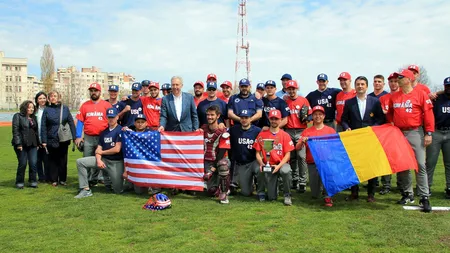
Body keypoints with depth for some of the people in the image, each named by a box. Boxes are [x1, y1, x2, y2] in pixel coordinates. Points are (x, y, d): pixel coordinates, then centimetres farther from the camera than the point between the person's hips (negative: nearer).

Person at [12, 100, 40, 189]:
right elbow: (15, 131, -8)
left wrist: (37, 143, 14)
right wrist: (18, 143, -15)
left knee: (33, 163, -1)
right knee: (22, 164, -1)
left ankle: (33, 181, 10)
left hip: (32, 145, 5)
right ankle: (20, 182, 13)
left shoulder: (33, 117, 16)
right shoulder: (18, 116, -1)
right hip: (22, 144, -5)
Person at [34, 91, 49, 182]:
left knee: (46, 158, -1)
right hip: (37, 139, 2)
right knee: (38, 159, 7)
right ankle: (41, 177, 18)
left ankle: (48, 177, 11)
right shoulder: (34, 111, 7)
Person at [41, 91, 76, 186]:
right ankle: (54, 180, 16)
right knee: (53, 160, 6)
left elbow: (71, 123, 4)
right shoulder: (47, 110, 3)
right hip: (51, 140, 0)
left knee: (63, 160, 7)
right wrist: (44, 141, -5)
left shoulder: (65, 108, 5)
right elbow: (43, 126, 1)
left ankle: (63, 179, 17)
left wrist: (74, 137, -2)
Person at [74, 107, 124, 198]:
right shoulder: (104, 132, 12)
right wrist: (98, 159, -12)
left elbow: (117, 149, -17)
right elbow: (99, 148, 9)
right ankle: (86, 190, -7)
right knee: (80, 162, -9)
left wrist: (102, 152, -3)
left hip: (116, 163, -6)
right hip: (104, 159, 6)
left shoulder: (120, 130, -10)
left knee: (118, 190, -7)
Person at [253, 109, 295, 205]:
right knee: (271, 197, -10)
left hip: (281, 164, 0)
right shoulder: (262, 134, 2)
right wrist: (261, 163, -15)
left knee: (285, 171, -38)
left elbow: (287, 154, -4)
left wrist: (279, 166, -19)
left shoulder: (285, 135, -1)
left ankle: (287, 196, -13)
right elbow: (258, 153, 4)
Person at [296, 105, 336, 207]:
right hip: (312, 164, 1)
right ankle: (320, 185, 34)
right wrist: (302, 142, -19)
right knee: (314, 195, -3)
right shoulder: (307, 131, 8)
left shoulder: (331, 130, 8)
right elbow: (297, 148, 1)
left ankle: (327, 196, -18)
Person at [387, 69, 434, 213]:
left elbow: (428, 114, -7)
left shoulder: (420, 94, -3)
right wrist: (391, 125, 6)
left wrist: (429, 133, -11)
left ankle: (424, 197, -1)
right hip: (398, 133, 5)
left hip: (415, 133, -4)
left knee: (420, 165, -7)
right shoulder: (394, 97, 9)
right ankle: (408, 194, 22)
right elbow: (390, 113, 21)